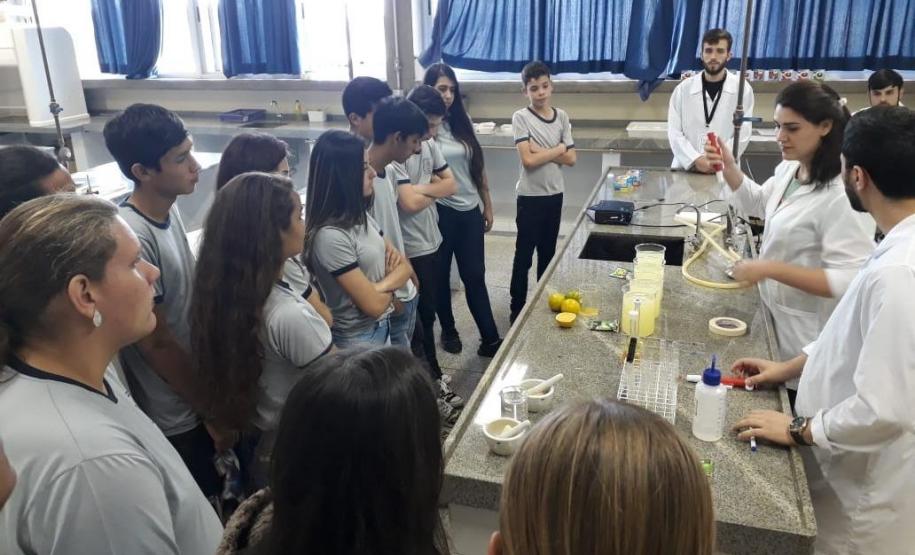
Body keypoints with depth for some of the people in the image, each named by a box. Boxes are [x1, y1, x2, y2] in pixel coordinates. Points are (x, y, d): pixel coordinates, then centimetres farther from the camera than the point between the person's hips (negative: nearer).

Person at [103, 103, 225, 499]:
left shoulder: (168, 209, -3)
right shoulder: (132, 238, -28)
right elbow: (157, 343, -22)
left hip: (194, 394, 7)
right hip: (174, 416, -7)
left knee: (208, 502, 25)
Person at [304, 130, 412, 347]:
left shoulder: (360, 215, 0)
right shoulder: (330, 236, -26)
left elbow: (405, 267, 3)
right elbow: (374, 305, -24)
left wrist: (382, 285, -18)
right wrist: (392, 278, -5)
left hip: (383, 326, 8)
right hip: (359, 340, -8)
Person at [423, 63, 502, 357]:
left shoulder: (463, 123, 7)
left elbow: (478, 168, 11)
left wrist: (487, 205, 13)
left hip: (470, 210, 4)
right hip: (440, 212, -4)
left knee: (475, 275, 7)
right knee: (440, 274, 12)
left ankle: (490, 339, 11)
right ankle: (448, 331, 30)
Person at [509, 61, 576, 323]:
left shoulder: (562, 117, 4)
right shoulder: (521, 117, -10)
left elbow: (571, 159, -1)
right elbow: (528, 160, -19)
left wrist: (542, 151, -12)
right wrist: (559, 149, -9)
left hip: (555, 194, 5)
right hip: (530, 196, -5)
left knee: (548, 252, 16)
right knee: (524, 254, 2)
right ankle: (517, 309, 13)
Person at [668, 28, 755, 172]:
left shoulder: (743, 89, 4)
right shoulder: (683, 89, 6)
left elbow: (742, 135, -2)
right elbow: (674, 133, -1)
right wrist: (695, 160, -13)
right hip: (685, 168, 1)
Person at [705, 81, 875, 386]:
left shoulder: (842, 195, -28)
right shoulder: (789, 169, -1)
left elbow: (849, 280, -31)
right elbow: (758, 203, 19)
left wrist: (770, 268, -32)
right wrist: (729, 168, 1)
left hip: (806, 331, -8)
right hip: (776, 312, 8)